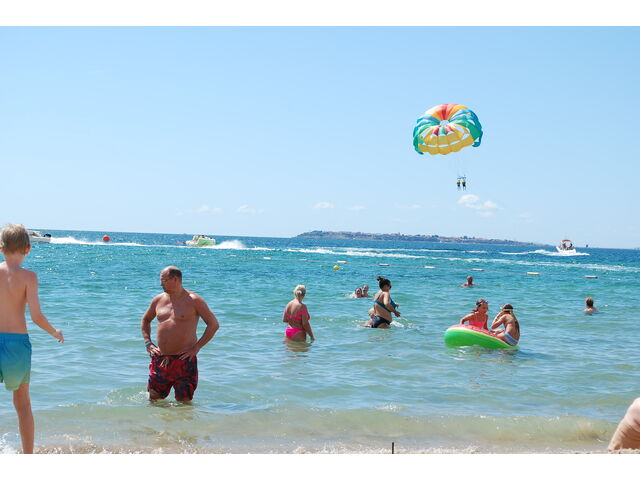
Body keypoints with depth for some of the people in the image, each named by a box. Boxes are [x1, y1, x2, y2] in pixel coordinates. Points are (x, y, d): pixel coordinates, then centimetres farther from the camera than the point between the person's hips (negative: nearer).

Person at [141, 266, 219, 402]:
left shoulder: (193, 301, -5)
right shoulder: (158, 300, 10)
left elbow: (214, 324, -5)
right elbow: (145, 320, 27)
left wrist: (197, 347, -10)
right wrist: (148, 343, 13)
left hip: (184, 360, -5)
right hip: (160, 359, 5)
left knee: (183, 401, -2)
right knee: (154, 399, 7)